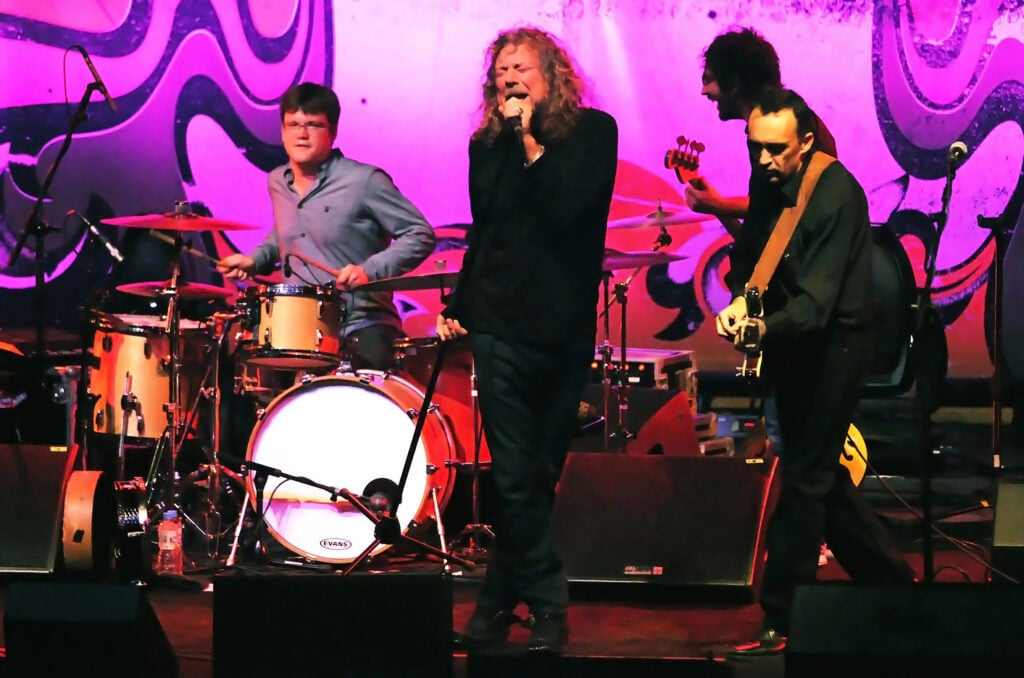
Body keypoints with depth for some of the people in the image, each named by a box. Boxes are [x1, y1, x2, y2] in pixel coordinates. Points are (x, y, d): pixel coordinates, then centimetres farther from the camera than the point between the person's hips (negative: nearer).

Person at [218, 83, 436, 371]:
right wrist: (256, 260, 11)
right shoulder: (277, 182, 10)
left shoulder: (365, 181, -10)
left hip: (362, 326, -6)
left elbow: (421, 235, -8)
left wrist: (370, 270, -20)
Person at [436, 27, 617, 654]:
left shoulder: (593, 131, 0)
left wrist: (528, 138, -10)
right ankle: (548, 606, -1)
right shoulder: (488, 144, 9)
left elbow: (566, 207, -15)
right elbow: (483, 228, 11)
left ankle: (501, 599, 15)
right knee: (516, 476, -8)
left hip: (565, 326, -1)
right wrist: (457, 307, 3)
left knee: (540, 472, 6)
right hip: (500, 323, 1)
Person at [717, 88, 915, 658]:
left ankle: (782, 621, -3)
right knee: (820, 472, 16)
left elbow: (816, 301, -30)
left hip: (835, 341, -8)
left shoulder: (836, 195, -24)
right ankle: (891, 579, 31)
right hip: (791, 338, 8)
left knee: (805, 477, -8)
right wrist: (740, 299, -14)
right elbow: (749, 250, 7)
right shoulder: (766, 181, -2)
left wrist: (766, 327, -47)